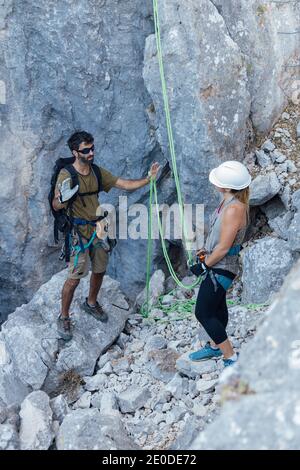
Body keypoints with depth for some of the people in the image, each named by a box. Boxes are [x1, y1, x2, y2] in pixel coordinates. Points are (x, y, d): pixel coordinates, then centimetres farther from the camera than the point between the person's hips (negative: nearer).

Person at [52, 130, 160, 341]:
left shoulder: (98, 172, 2)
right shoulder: (66, 175, -16)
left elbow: (126, 184, 3)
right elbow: (55, 206, -16)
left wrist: (148, 179, -11)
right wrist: (63, 199, -40)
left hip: (98, 228, 6)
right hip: (79, 231, -6)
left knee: (99, 271, 17)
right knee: (75, 278, -6)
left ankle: (91, 303, 42)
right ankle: (64, 317, 10)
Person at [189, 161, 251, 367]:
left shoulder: (234, 209, -30)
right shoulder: (230, 202, -1)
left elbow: (223, 248, -25)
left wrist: (204, 265, -13)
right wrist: (207, 250, 11)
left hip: (220, 269, -10)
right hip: (219, 266, 10)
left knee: (203, 313, -1)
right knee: (217, 306, 24)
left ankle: (231, 358, 6)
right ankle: (216, 347, 43)